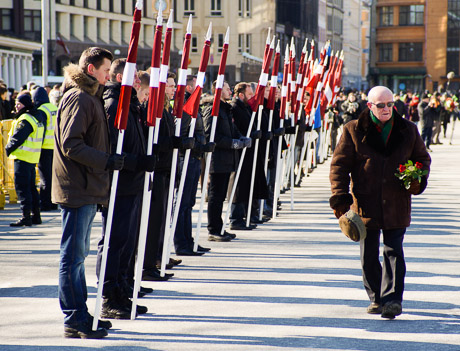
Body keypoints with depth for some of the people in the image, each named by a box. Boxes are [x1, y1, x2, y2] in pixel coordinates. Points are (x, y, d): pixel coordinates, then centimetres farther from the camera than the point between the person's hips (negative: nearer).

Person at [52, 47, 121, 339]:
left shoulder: (90, 97, 19)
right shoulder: (78, 98, -13)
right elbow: (71, 145, -21)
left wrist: (108, 160, 15)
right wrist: (107, 161, -23)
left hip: (87, 189, 11)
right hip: (77, 190, -11)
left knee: (78, 254, 15)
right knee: (74, 255, -5)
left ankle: (80, 315, 22)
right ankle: (75, 321, -1)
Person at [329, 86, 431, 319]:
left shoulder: (408, 131, 7)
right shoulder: (353, 131, 0)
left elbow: (422, 158, 17)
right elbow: (339, 165, 1)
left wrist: (418, 180, -4)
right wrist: (340, 197, -8)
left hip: (396, 205, 0)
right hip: (365, 205, 0)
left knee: (394, 251, -7)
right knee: (369, 254, 6)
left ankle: (392, 299, -8)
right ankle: (376, 298, 20)